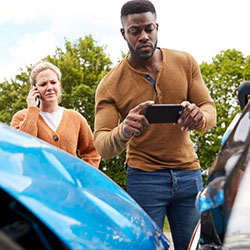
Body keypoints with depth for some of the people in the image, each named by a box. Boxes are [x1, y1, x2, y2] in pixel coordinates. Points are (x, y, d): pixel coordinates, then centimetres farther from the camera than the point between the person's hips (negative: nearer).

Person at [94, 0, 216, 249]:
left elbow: (210, 109, 0)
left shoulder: (185, 63, 1)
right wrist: (123, 132, -36)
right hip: (144, 176, -2)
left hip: (189, 174, 2)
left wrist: (199, 116, -26)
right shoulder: (110, 85, -6)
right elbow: (102, 146, -12)